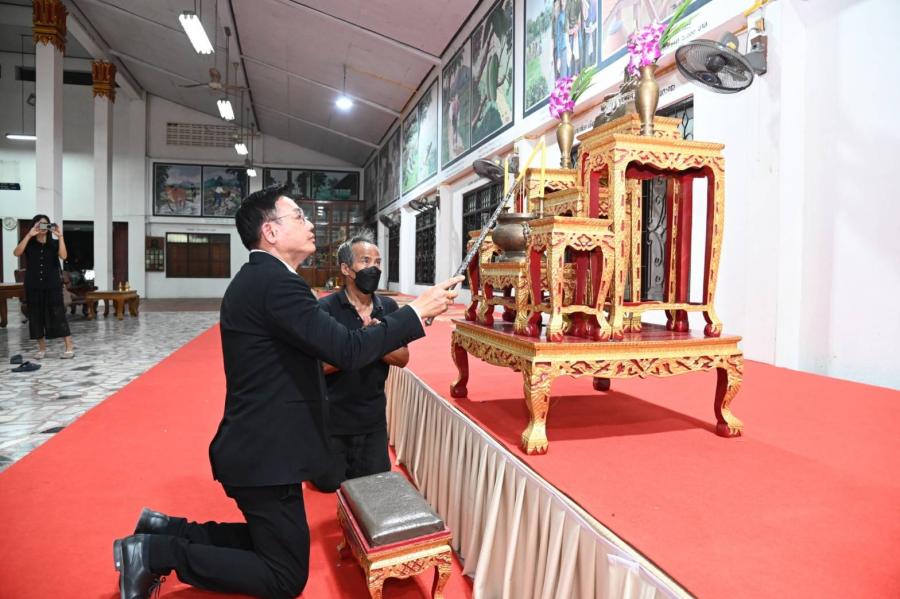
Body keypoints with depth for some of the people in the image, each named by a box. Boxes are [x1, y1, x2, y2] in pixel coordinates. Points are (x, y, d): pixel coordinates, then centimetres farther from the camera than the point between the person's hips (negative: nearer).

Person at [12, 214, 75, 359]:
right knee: (36, 316, 5)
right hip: (33, 287, 2)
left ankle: (70, 348, -4)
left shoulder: (54, 243, 4)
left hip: (53, 286, -2)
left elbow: (63, 256, -15)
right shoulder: (28, 243, 5)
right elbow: (16, 253, -14)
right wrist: (29, 235, -18)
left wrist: (60, 236, -21)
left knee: (58, 315, -5)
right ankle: (42, 349, 17)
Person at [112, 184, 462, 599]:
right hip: (265, 455, -10)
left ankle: (165, 530, 22)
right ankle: (158, 552, 4)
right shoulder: (275, 282, -22)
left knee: (270, 542, 26)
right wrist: (417, 312, -19)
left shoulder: (257, 277, 10)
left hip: (257, 446, 10)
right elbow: (347, 350, -28)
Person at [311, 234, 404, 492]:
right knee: (329, 483, 11)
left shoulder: (388, 307, -2)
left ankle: (353, 459, 42)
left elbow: (402, 358, -4)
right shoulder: (325, 308, -16)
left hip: (373, 416, 4)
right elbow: (320, 365, -20)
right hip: (331, 415, -3)